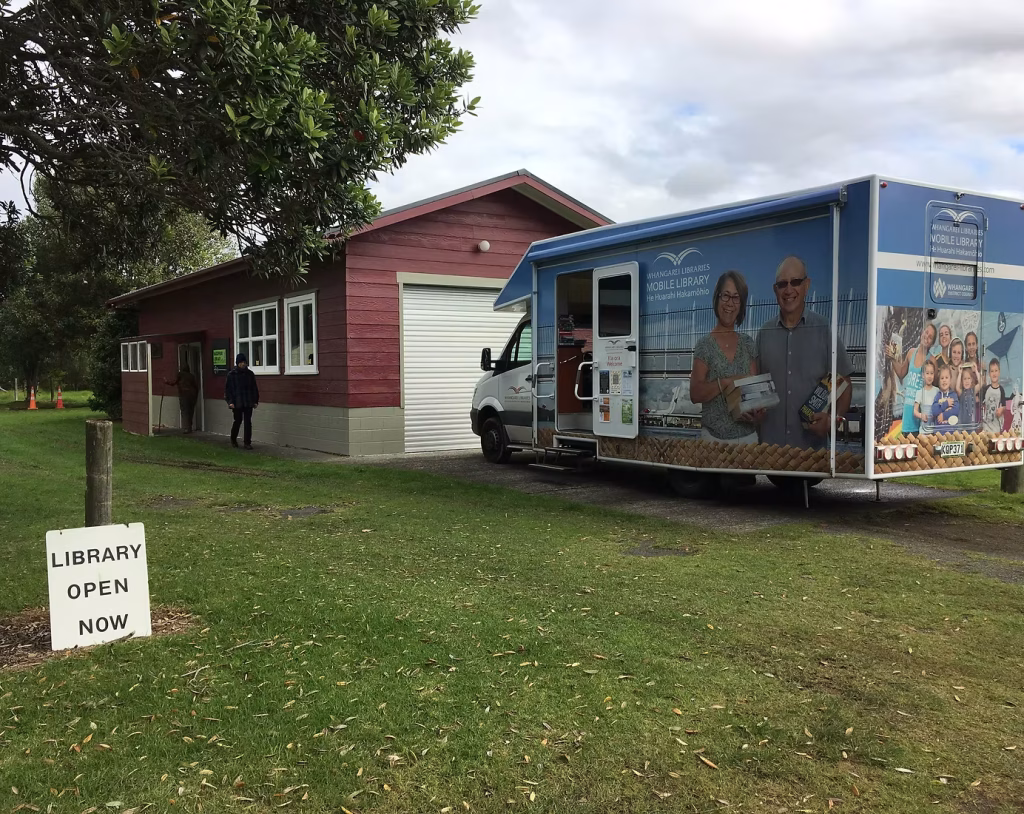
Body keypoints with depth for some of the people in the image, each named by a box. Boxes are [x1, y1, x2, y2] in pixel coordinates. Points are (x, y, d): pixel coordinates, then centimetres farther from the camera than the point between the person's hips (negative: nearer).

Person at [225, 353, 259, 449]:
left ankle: (247, 442, 5)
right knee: (238, 421, 6)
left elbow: (254, 388, 11)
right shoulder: (231, 374, -2)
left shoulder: (250, 374, 6)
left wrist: (255, 401, 7)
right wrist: (230, 401, -9)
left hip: (248, 403, 2)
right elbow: (227, 389, -1)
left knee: (248, 422, -1)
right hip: (237, 403, -2)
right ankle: (233, 439, 29)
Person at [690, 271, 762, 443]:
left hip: (748, 436, 4)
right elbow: (695, 394, -11)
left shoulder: (748, 344, 7)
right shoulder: (705, 346, -4)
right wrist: (727, 382, -23)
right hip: (714, 438, -3)